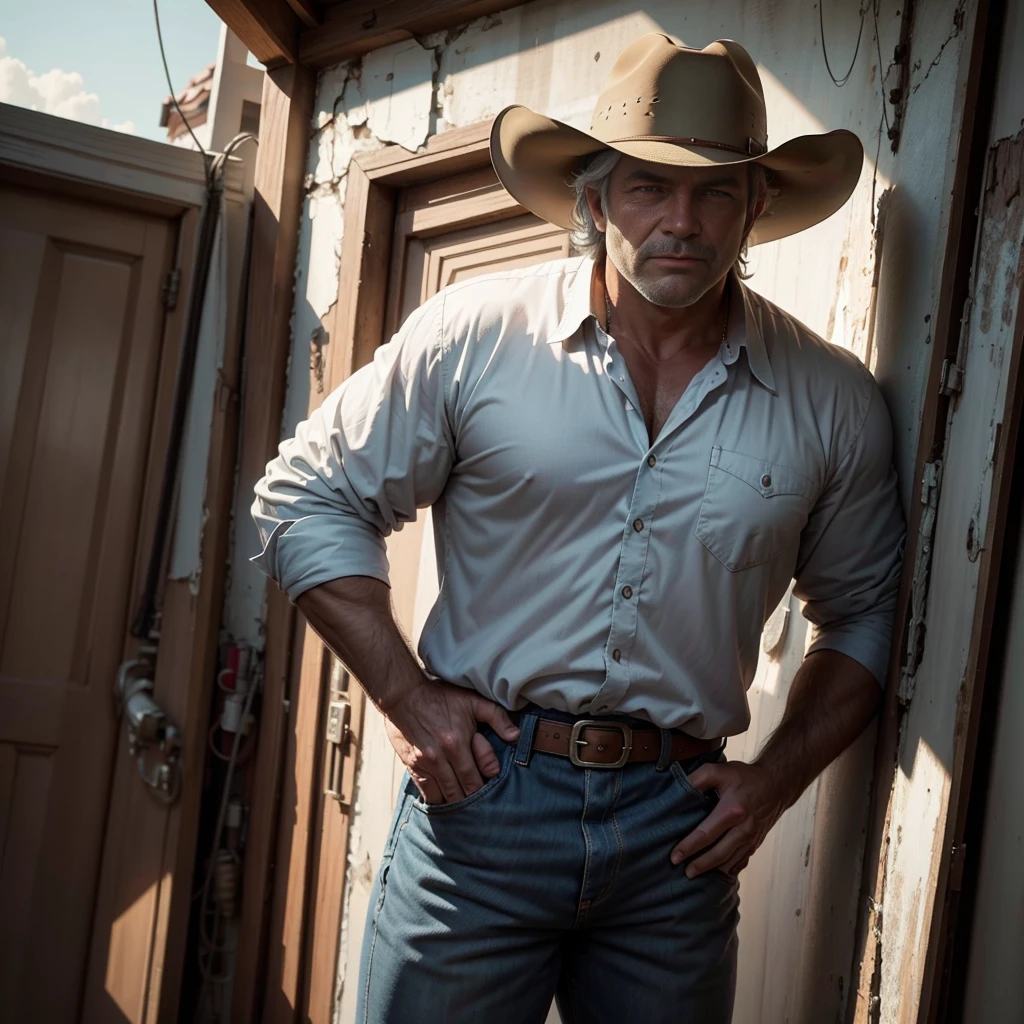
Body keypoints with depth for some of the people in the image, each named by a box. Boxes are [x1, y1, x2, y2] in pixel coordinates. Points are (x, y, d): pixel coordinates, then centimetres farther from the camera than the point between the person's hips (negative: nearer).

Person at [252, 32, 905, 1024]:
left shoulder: (833, 403, 1)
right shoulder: (473, 334, -5)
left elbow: (863, 614, 13)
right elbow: (308, 497, 1)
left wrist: (777, 778, 2)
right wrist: (404, 693, -6)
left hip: (678, 828, 2)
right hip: (479, 791, -1)